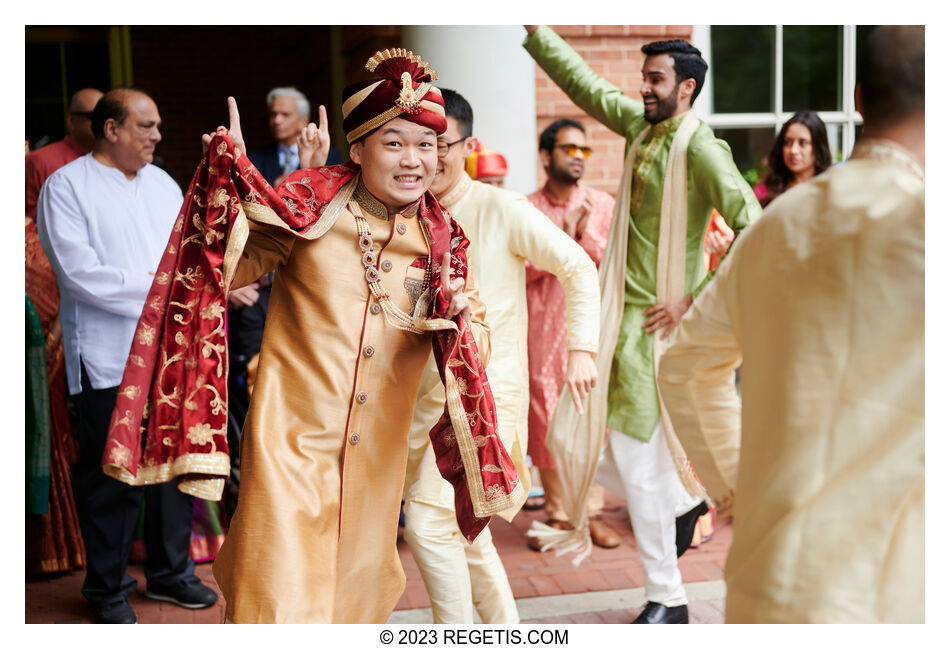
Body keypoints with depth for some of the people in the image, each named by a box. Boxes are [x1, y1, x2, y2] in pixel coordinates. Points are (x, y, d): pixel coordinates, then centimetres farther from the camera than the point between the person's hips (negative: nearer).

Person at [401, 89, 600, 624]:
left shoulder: (502, 209, -9)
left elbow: (579, 269, -6)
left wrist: (582, 349, -15)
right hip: (428, 394, 6)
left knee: (429, 520, -16)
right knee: (462, 531, 17)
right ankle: (508, 631, 36)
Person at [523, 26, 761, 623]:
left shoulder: (699, 147, -15)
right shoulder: (641, 124, 9)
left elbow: (753, 227, -21)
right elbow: (582, 83, 20)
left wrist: (697, 301, -20)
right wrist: (534, 29, 16)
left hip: (657, 321, -8)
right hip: (617, 311, 8)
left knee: (637, 462, -2)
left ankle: (667, 600, 15)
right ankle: (685, 500, 36)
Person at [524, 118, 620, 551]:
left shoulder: (602, 204, 8)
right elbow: (519, 270, -5)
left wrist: (585, 232, -11)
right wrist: (562, 236, -11)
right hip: (542, 329, 0)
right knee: (546, 422, 3)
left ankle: (593, 512, 11)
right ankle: (557, 513, 15)